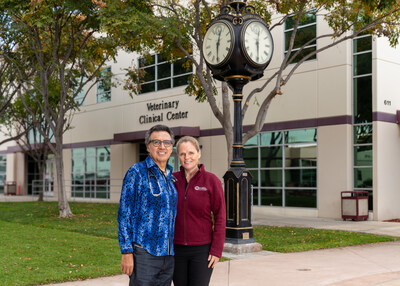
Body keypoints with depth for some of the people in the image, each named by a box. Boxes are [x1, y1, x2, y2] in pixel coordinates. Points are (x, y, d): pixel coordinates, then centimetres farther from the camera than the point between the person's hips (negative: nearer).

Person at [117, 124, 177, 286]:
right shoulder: (137, 172, -5)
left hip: (168, 255, 6)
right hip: (144, 253, -6)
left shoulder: (171, 177, 13)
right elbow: (124, 213, -8)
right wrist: (126, 252, -14)